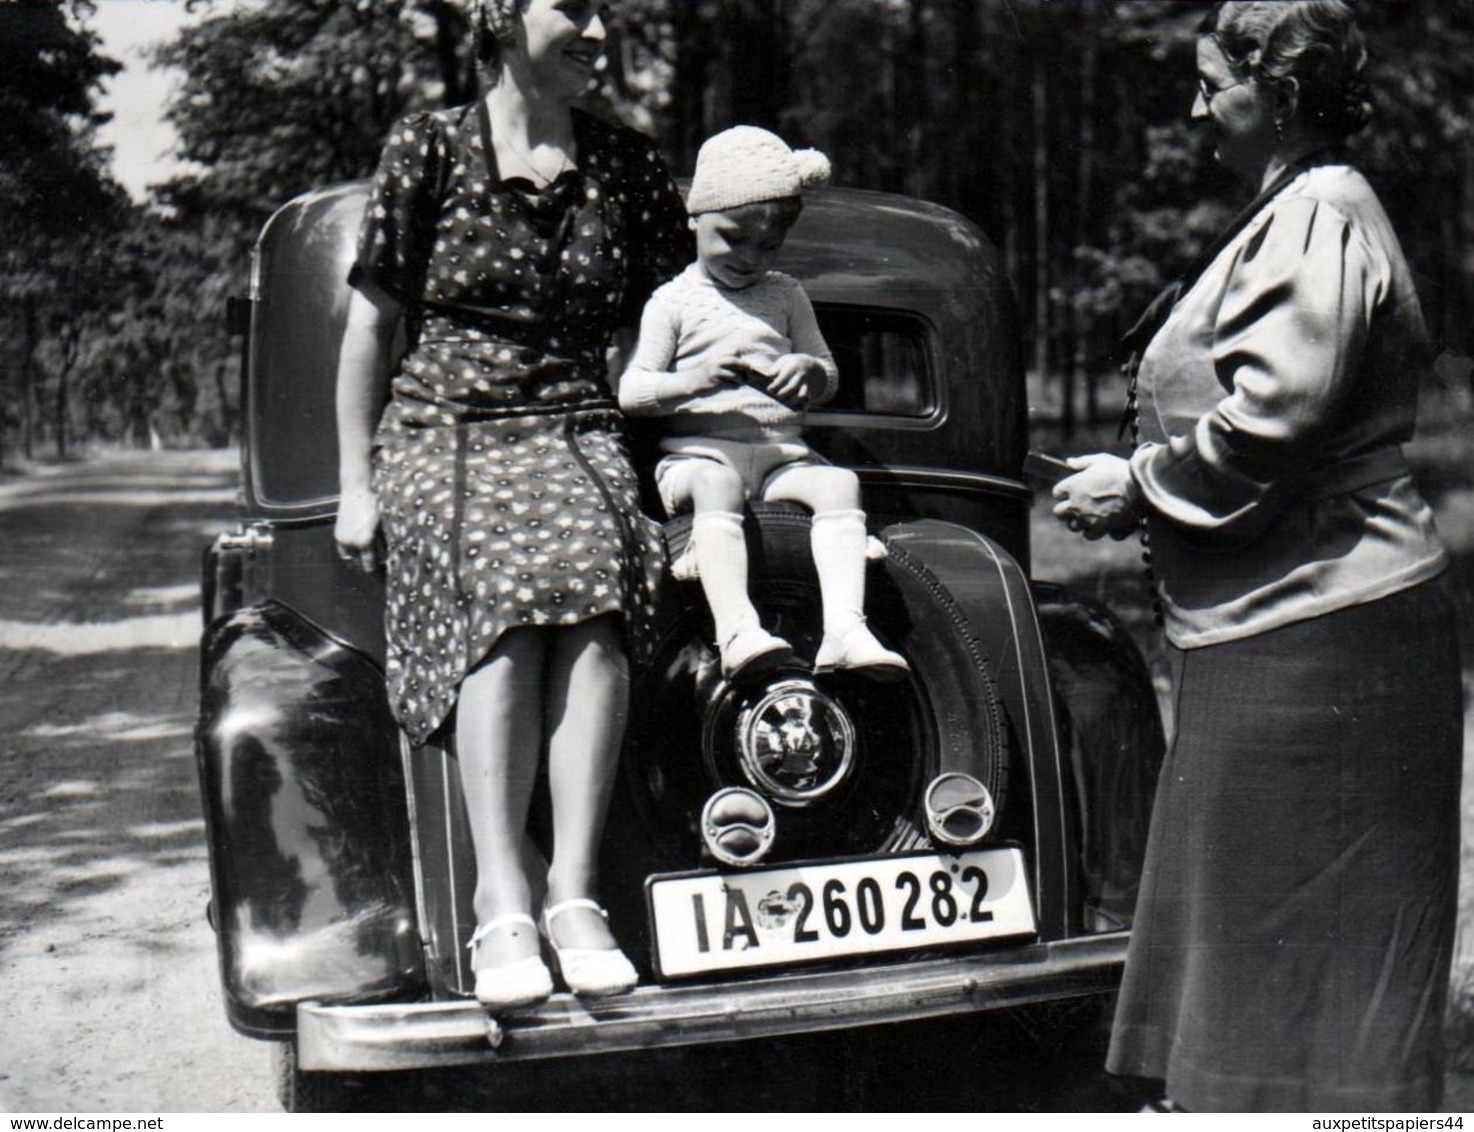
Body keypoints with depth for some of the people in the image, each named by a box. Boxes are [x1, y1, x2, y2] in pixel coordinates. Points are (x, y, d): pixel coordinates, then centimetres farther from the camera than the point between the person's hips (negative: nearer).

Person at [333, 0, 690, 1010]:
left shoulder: (628, 166, 14)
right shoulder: (430, 150, 5)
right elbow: (372, 326, 6)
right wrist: (357, 484, 2)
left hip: (577, 434, 2)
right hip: (442, 433, -2)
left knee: (594, 584, -32)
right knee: (502, 600, -33)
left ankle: (575, 892, -36)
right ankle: (503, 904, -37)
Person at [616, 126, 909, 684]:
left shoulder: (787, 296, 18)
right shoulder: (674, 301, 6)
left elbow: (829, 376, 20)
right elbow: (630, 392, -1)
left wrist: (808, 371, -6)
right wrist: (693, 381, -20)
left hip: (782, 453, 4)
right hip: (698, 453, -3)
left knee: (839, 483, -26)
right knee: (715, 486, -37)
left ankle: (844, 627, -38)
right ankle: (737, 629, -51)